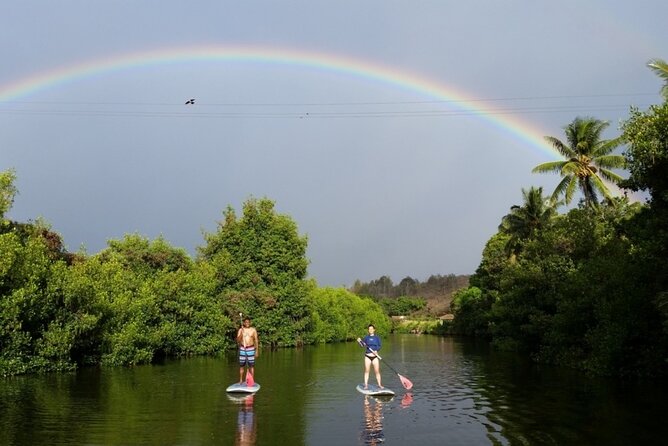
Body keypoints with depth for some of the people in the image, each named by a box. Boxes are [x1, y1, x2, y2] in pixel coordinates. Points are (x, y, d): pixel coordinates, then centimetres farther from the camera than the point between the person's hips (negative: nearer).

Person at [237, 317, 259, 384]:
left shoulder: (253, 330, -1)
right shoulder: (240, 330, 0)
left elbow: (256, 340, 3)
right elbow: (238, 341, -8)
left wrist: (257, 350, -1)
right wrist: (241, 333, -20)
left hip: (251, 349, -1)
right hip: (242, 349, 1)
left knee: (251, 365, 1)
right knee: (241, 365, 5)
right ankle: (241, 380, 14)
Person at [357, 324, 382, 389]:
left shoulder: (377, 338, 5)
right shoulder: (366, 337, 7)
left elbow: (379, 346, -1)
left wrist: (376, 350, -20)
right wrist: (360, 341, -22)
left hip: (375, 356, -1)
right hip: (367, 356, 1)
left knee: (377, 371, -1)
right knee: (367, 371, 2)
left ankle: (379, 384, 6)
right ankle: (366, 385, 7)